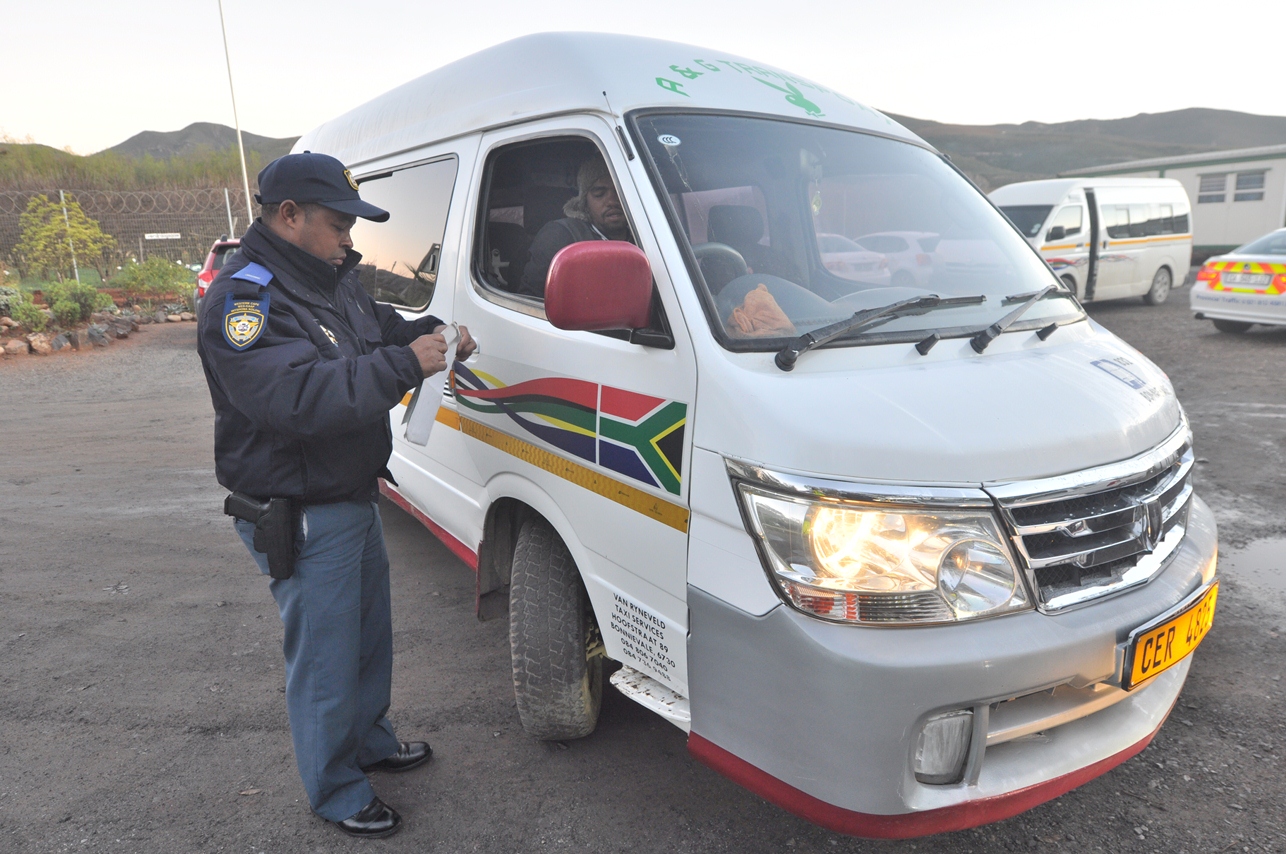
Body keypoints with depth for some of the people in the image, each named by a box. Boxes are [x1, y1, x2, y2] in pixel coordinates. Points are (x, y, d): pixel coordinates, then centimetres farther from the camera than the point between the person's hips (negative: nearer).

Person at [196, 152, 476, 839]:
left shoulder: (333, 280, 8)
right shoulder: (244, 301, -22)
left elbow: (382, 331, 21)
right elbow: (300, 400, -35)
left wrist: (433, 334, -1)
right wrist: (405, 364, -33)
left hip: (355, 498, 10)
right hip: (303, 519, -9)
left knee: (369, 636, 24)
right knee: (326, 659, 6)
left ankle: (370, 740, 46)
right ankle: (336, 793, 27)